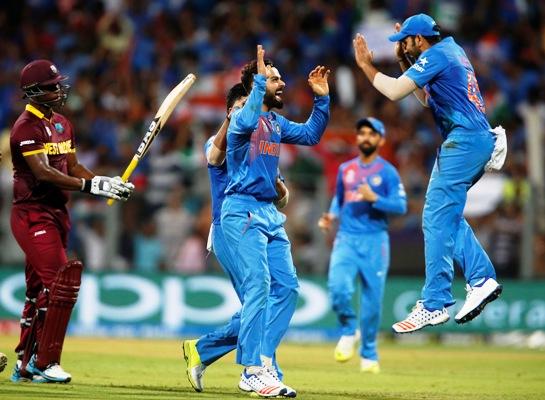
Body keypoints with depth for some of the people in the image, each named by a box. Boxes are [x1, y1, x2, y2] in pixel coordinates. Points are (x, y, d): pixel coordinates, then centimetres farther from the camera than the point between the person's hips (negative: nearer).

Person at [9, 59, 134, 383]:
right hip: (32, 214, -9)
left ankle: (25, 365, 21)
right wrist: (90, 186, -32)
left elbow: (72, 167, 15)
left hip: (57, 213, 9)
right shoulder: (27, 127, -15)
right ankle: (44, 363, -10)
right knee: (62, 282, -17)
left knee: (41, 289, 13)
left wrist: (107, 184, -3)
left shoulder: (62, 124, 15)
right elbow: (43, 172, -26)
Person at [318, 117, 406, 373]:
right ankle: (349, 331, 7)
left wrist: (374, 198, -18)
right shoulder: (345, 169, 13)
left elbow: (401, 206, -6)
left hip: (374, 240, -2)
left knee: (372, 299, 0)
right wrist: (331, 217, 6)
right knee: (338, 287, -21)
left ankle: (369, 355, 16)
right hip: (346, 239, 2)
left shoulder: (387, 172, 1)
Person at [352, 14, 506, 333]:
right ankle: (482, 280, 9)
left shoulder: (436, 55, -9)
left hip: (464, 141, -10)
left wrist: (366, 65, -3)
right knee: (448, 214, 17)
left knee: (437, 219, -9)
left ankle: (435, 305, -10)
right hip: (481, 140, 10)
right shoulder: (453, 50, 19)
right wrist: (404, 62, 23)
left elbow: (395, 92, -17)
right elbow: (426, 99, 28)